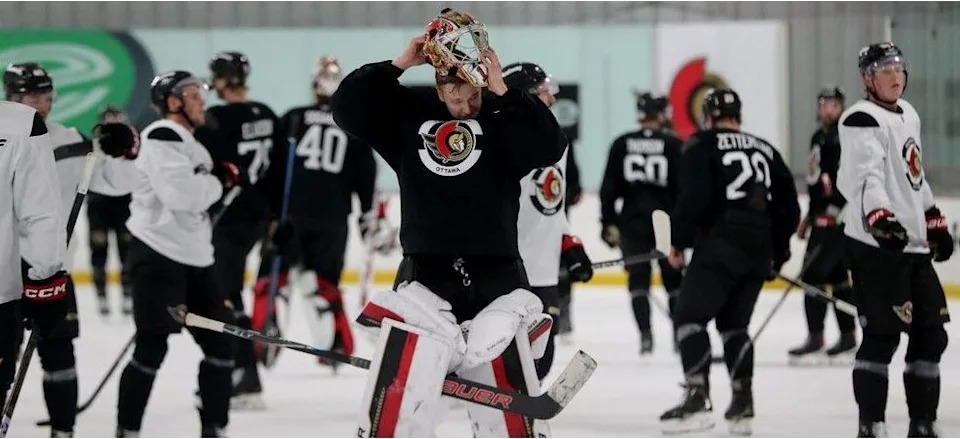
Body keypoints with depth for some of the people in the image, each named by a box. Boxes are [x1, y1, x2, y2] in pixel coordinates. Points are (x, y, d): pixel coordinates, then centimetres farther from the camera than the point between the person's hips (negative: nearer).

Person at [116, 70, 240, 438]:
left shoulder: (191, 145, 21)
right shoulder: (162, 138, -11)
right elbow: (180, 194, -25)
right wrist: (220, 180, -10)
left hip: (194, 260, 10)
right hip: (158, 256, -10)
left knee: (221, 339, 7)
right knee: (152, 346, -11)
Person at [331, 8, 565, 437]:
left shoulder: (504, 115, 0)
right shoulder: (409, 112, 6)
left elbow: (549, 147, -16)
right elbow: (347, 107, -1)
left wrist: (501, 92, -19)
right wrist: (397, 65, -7)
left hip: (495, 278, -1)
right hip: (424, 277, 1)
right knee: (395, 403, -8)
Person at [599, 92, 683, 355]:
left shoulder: (621, 145, 0)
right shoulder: (675, 146, -6)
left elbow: (609, 187, 1)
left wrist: (608, 223, 7)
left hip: (632, 222, 1)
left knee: (638, 278, 6)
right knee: (674, 279, 12)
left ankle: (645, 334, -6)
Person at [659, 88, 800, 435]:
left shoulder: (702, 145, 1)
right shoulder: (766, 150, 20)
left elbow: (693, 196, -12)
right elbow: (788, 207, 19)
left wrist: (679, 241, -2)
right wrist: (778, 253, 29)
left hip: (720, 246, -6)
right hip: (759, 251, 6)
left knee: (690, 315, -4)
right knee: (734, 322, 19)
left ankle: (697, 398, -19)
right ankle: (742, 403, 12)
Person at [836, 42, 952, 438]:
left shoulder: (908, 115, 19)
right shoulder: (862, 121, -11)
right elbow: (865, 176, -27)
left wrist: (935, 224, 27)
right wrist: (879, 218, -42)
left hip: (914, 246, 9)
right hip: (875, 246, -9)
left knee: (931, 336, 9)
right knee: (882, 336, -9)